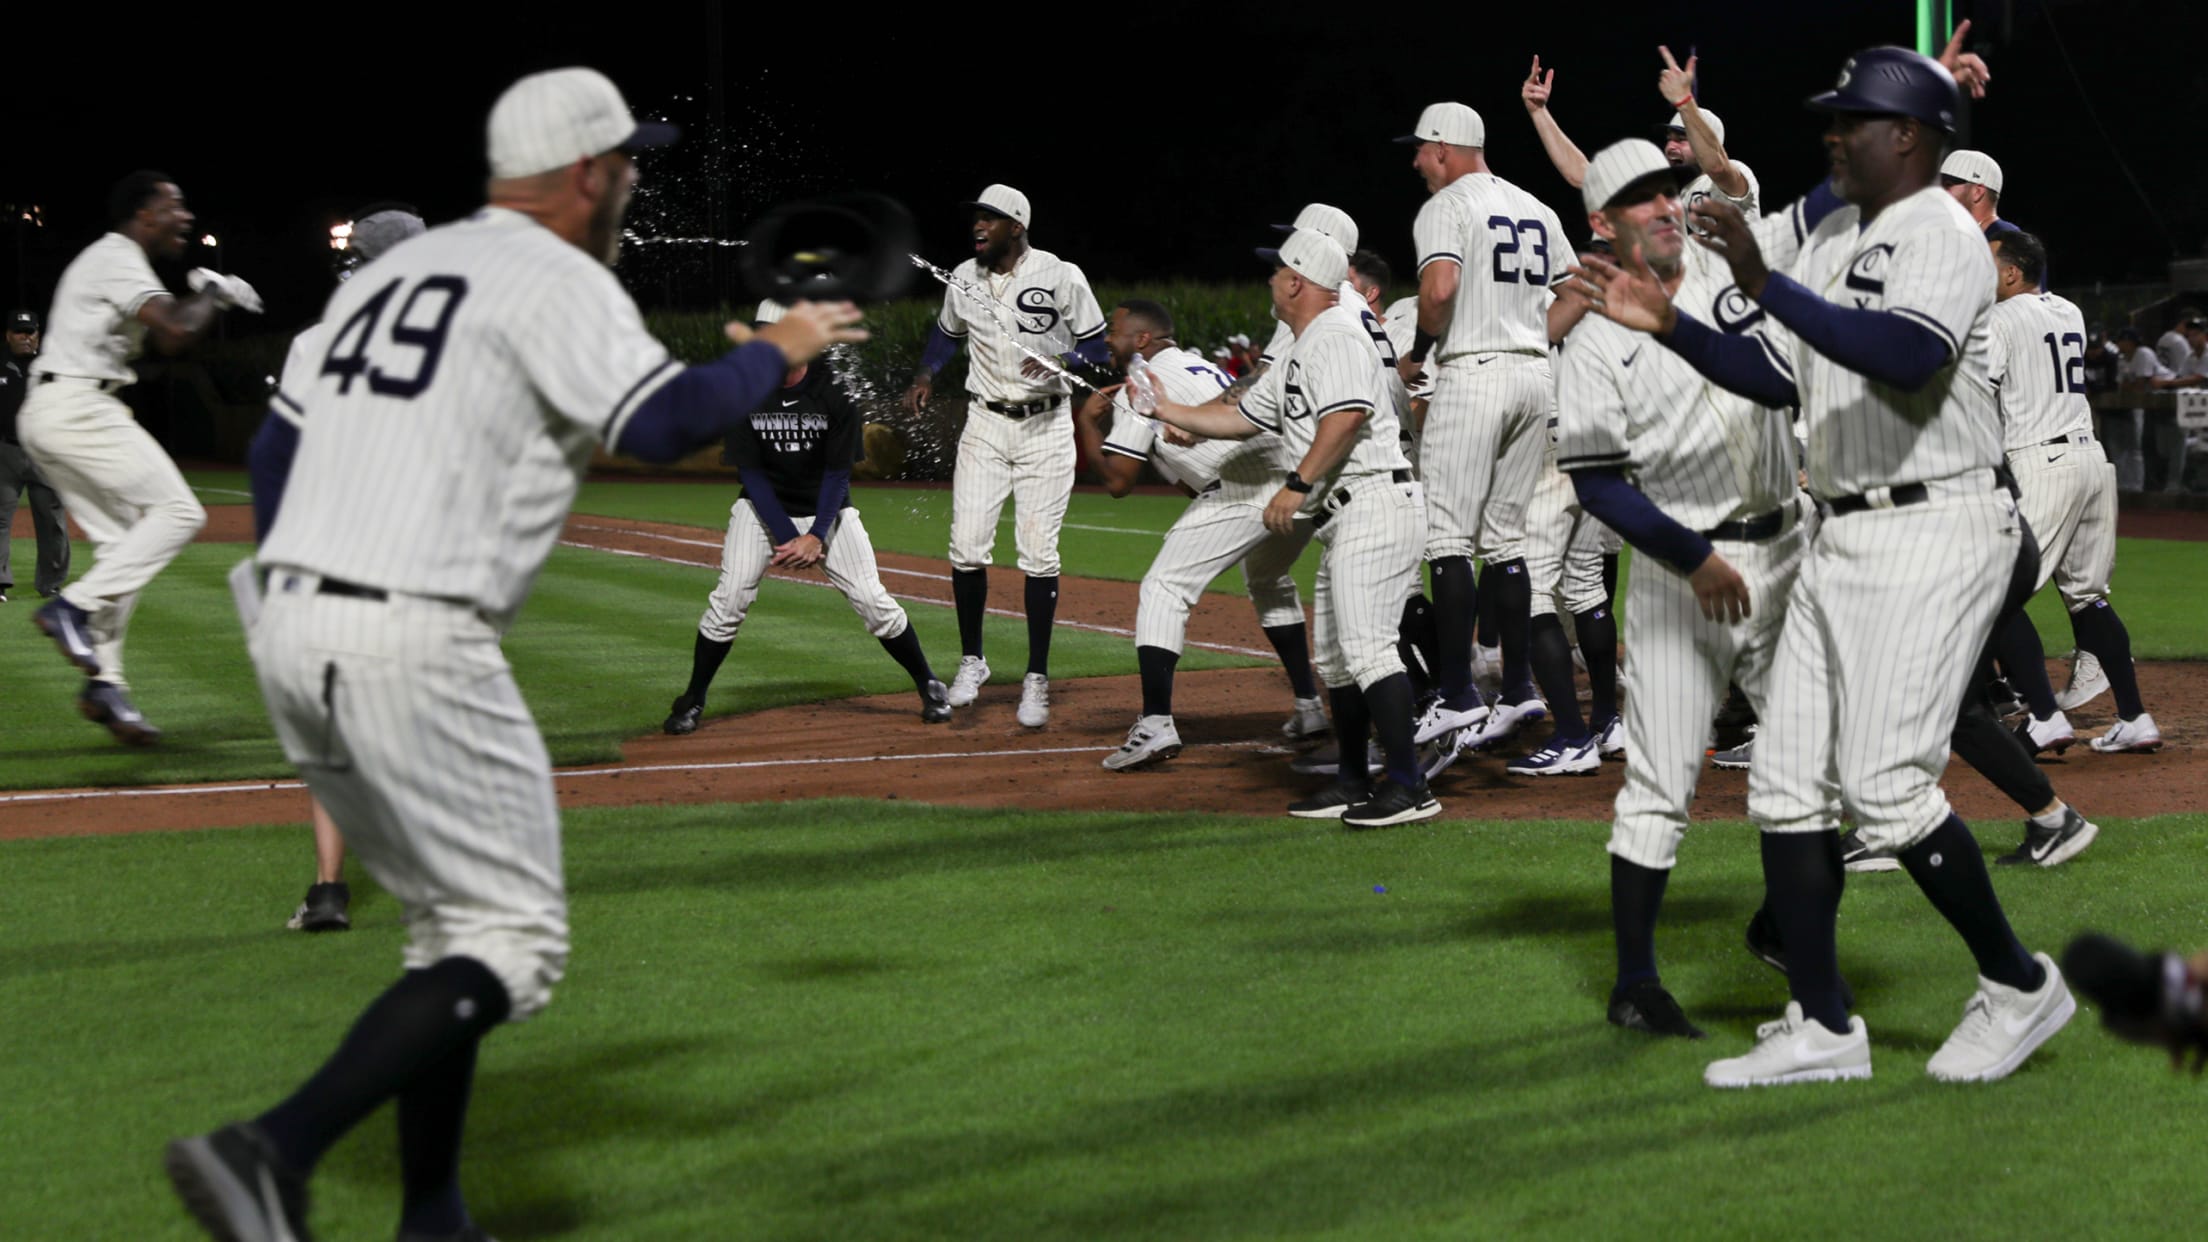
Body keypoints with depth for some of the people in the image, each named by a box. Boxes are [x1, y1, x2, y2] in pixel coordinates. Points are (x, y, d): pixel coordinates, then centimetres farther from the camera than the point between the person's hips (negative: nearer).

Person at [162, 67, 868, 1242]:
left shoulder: (382, 276, 21)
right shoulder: (556, 280, -4)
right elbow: (664, 422, -19)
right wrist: (773, 353, -1)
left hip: (288, 626, 9)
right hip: (411, 641, -9)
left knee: (452, 922, 19)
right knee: (515, 941, -3)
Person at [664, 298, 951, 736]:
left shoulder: (834, 393, -16)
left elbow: (838, 474, -12)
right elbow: (751, 473, -11)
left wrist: (816, 536, -23)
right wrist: (787, 537, -20)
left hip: (827, 509, -1)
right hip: (762, 509, 1)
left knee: (872, 600, -7)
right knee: (729, 599, -14)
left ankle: (929, 685, 11)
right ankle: (692, 701, -1)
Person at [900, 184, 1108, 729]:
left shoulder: (1061, 277, -10)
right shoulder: (964, 278, 4)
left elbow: (1098, 345, -4)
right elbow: (947, 333, 22)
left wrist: (1057, 364, -22)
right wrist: (926, 376, 5)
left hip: (1045, 427, -3)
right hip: (985, 423, 4)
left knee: (1038, 553, -5)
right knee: (967, 546, -3)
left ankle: (1037, 677, 5)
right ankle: (971, 659, 16)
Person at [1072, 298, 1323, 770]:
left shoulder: (1139, 388, 5)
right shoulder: (1199, 366, 31)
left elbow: (1118, 482, 3)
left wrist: (1085, 422, 14)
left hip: (1240, 491, -9)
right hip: (1302, 479, 9)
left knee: (1164, 588, -4)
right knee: (1270, 583, 33)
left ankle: (1156, 725, -16)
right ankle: (1308, 708, 34)